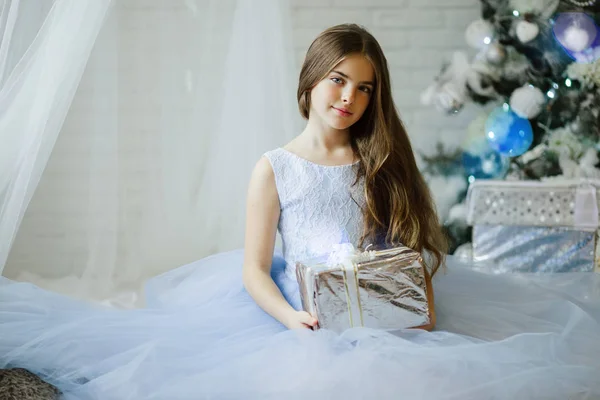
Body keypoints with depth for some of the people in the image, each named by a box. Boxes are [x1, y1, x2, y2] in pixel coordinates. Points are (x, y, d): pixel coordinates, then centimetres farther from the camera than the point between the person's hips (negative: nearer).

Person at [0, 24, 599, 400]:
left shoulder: (383, 164, 12)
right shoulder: (274, 169, 3)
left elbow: (412, 251, 10)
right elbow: (253, 268, -1)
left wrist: (424, 311, -8)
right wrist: (292, 318, -19)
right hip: (303, 321, -4)